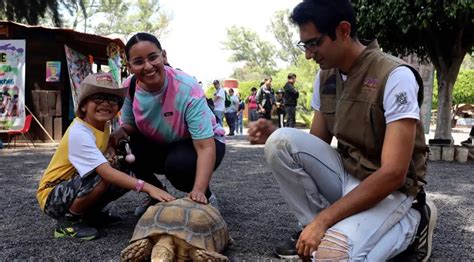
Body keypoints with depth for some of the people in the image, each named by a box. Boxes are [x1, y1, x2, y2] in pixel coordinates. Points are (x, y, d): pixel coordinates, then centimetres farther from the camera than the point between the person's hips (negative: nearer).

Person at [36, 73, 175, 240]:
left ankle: (90, 213, 9)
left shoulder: (103, 125, 0)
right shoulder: (79, 133, -27)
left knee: (129, 173, -6)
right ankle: (67, 221, -11)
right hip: (51, 196, -8)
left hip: (77, 186, 8)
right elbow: (106, 173, -37)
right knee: (102, 177, -33)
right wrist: (147, 187, -44)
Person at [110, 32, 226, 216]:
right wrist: (121, 131, -28)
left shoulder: (187, 89, -34)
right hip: (162, 146, 5)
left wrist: (199, 190, -52)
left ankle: (206, 197, -2)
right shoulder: (129, 88, -17)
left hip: (201, 143, -5)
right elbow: (129, 123, -1)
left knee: (178, 163, -36)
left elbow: (206, 147, -37)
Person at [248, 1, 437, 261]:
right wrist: (273, 134, -12)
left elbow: (393, 174, -26)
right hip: (345, 175, 6)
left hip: (389, 188, -6)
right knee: (281, 142, -15)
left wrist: (322, 220, -27)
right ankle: (314, 228, -1)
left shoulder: (395, 76, -21)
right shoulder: (325, 76, 1)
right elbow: (315, 144, 9)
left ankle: (412, 222, -2)